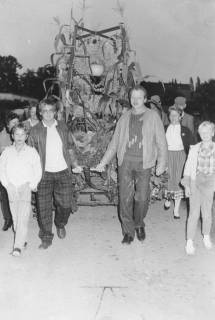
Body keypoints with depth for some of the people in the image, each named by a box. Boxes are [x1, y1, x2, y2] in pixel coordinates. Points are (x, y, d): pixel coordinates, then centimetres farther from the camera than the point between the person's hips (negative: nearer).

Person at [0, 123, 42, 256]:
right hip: (11, 188, 3)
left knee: (23, 217, -12)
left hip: (26, 187, -3)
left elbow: (38, 172, 3)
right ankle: (22, 240, 18)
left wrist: (31, 186, -5)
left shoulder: (32, 152, 3)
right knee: (15, 217, 4)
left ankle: (18, 246, -13)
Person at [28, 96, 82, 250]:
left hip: (63, 172, 2)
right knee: (44, 207, -1)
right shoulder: (36, 130, -1)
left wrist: (75, 164, 5)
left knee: (65, 204, 4)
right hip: (45, 174, -1)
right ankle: (46, 238, 14)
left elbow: (69, 148, 14)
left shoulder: (63, 127, 6)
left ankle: (60, 225, 35)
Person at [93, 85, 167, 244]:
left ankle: (139, 225, 28)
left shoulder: (153, 117, 4)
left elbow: (161, 141, 3)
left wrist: (162, 163, -6)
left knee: (142, 198, 1)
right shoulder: (124, 118, 11)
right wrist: (103, 162, 9)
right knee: (125, 198, 0)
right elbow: (114, 143, 13)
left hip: (144, 163, -2)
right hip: (125, 161, 2)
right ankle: (128, 231, 15)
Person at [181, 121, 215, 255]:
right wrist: (187, 185, -1)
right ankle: (190, 241, 5)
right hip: (195, 182, 0)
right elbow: (188, 166, 4)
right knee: (194, 213, -3)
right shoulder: (194, 149, 3)